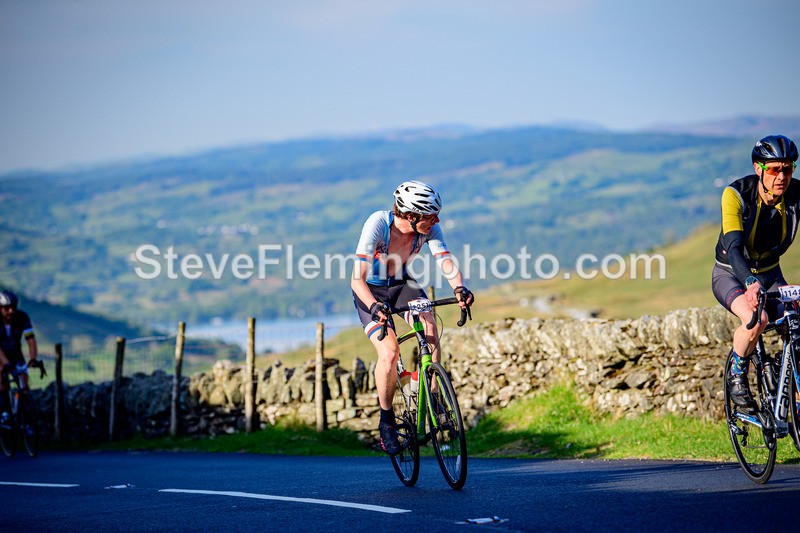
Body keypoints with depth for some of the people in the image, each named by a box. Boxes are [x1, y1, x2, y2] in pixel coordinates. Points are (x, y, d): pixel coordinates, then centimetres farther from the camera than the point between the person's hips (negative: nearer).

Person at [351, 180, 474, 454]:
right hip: (371, 290, -3)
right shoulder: (377, 224, -33)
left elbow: (446, 262, -26)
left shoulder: (429, 228, -20)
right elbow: (357, 278, -37)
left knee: (429, 327, -27)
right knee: (389, 352, -23)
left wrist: (459, 288, -48)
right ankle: (386, 420, -2)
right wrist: (374, 306, -55)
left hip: (403, 284, 3)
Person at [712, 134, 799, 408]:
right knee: (756, 320, -34)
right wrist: (750, 282, -56)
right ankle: (736, 374, -5)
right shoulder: (736, 194, -26)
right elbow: (733, 246, -37)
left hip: (770, 274, 4)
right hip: (731, 274, -4)